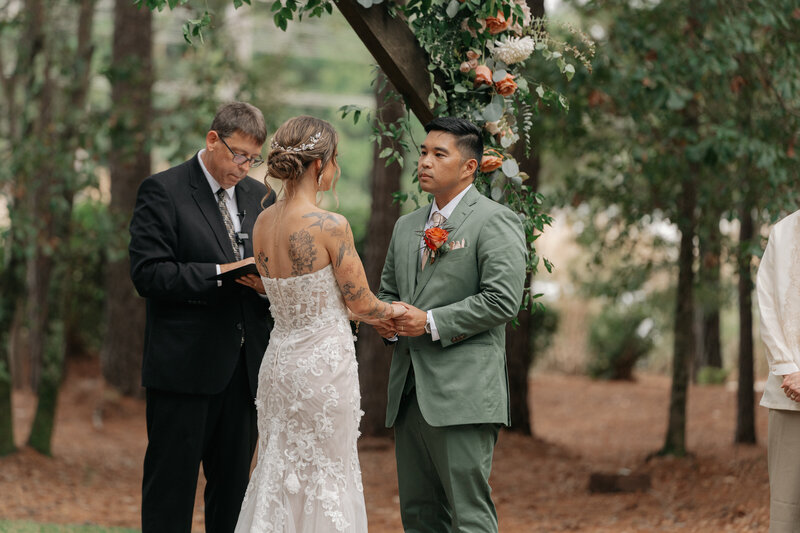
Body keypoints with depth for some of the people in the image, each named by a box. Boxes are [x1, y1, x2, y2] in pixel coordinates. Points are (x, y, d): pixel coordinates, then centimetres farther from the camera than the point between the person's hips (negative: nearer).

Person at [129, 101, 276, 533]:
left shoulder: (260, 197, 13)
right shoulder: (162, 191, -5)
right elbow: (147, 273, -14)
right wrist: (221, 273, -19)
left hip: (244, 368, 6)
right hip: (186, 366, -6)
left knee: (234, 487, 11)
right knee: (171, 487, -1)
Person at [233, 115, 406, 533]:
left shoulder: (262, 223, 4)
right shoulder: (330, 226, -18)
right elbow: (360, 303, -9)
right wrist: (394, 311, 13)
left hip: (279, 359, 7)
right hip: (324, 362, -7)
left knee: (279, 475, 13)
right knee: (325, 481, 2)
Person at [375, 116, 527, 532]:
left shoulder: (495, 222, -5)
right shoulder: (407, 226, 19)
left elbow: (502, 300, -14)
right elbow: (388, 291, 28)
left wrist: (431, 323, -15)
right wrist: (384, 317, 4)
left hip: (462, 393, -8)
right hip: (409, 394, 8)